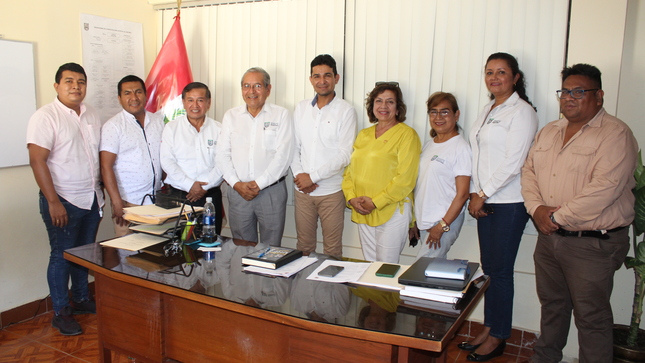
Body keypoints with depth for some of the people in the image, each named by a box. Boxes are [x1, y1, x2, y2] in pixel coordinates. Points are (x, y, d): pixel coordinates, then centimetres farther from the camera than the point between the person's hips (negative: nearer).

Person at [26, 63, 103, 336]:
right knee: (62, 255, 4)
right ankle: (61, 312, 19)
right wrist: (53, 202, -19)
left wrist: (102, 191, 10)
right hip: (63, 201, -6)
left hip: (91, 199, 6)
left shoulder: (92, 116, 8)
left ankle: (81, 299, 34)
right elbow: (37, 161, -16)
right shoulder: (46, 116, -11)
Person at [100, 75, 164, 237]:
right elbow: (106, 167, -9)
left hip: (156, 199, 4)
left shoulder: (158, 121, 11)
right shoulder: (113, 126, -4)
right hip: (128, 202, -4)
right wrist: (117, 203, -15)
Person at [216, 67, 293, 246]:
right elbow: (222, 154, 6)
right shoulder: (231, 115, 11)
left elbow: (283, 155, -8)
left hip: (272, 192, -2)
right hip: (237, 191, 3)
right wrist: (236, 183, -7)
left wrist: (259, 183, -12)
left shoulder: (281, 114, 1)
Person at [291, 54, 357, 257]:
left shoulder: (345, 111, -5)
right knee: (303, 245, 13)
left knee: (332, 248, 6)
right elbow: (294, 147, 9)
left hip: (331, 191, -3)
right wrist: (299, 175, -7)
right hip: (302, 190, 4)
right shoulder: (301, 108, 8)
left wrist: (312, 176, -13)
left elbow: (345, 155, -12)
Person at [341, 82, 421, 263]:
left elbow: (405, 178, -13)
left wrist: (375, 202, -15)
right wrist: (351, 198, -4)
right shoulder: (363, 135, 14)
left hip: (392, 212, -6)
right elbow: (350, 170, 13)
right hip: (362, 213, 6)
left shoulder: (407, 134, -5)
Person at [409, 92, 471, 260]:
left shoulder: (460, 147, -10)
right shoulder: (428, 145, 12)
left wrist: (442, 225, -15)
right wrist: (414, 221, 13)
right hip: (424, 221, 7)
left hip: (446, 221, -7)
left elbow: (462, 193, -13)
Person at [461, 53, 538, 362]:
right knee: (488, 268, 13)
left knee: (500, 270, 1)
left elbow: (512, 163, -16)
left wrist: (482, 195, -12)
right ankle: (488, 329, 25)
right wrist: (474, 194, 5)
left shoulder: (522, 112, -9)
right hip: (485, 202, 7)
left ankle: (497, 338, 15)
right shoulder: (487, 110, 15)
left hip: (508, 203, -7)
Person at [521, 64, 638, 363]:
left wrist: (558, 217, -17)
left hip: (592, 243, -7)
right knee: (551, 304, 22)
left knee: (591, 316, 4)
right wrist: (536, 208, -8)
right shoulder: (548, 132, 12)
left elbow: (603, 189, -22)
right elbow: (529, 171, 10)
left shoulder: (615, 134, -12)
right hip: (548, 237, 7)